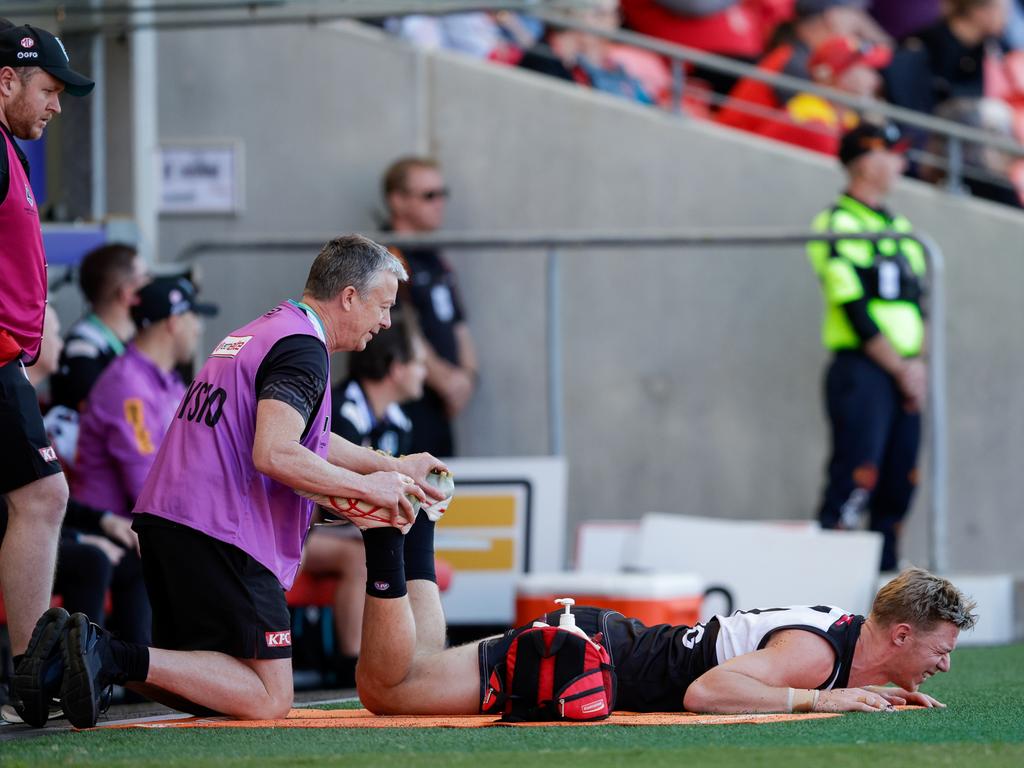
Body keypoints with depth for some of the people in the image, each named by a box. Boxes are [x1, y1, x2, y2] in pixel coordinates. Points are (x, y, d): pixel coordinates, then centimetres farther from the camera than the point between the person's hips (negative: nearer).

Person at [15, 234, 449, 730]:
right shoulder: (302, 348, -9)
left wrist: (395, 468, 35)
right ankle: (118, 658, -20)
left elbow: (307, 439, 37)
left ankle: (75, 652, -1)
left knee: (209, 690, 17)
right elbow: (274, 454, -22)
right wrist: (368, 487, -12)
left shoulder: (259, 334, 23)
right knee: (268, 699, -8)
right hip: (221, 535, -10)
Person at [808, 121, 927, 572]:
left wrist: (919, 364, 2)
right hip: (861, 371, -8)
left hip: (903, 377, 8)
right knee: (854, 482, -13)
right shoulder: (837, 225, -7)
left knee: (899, 484, 6)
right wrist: (902, 370, -12)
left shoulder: (898, 228, 19)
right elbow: (856, 313, -13)